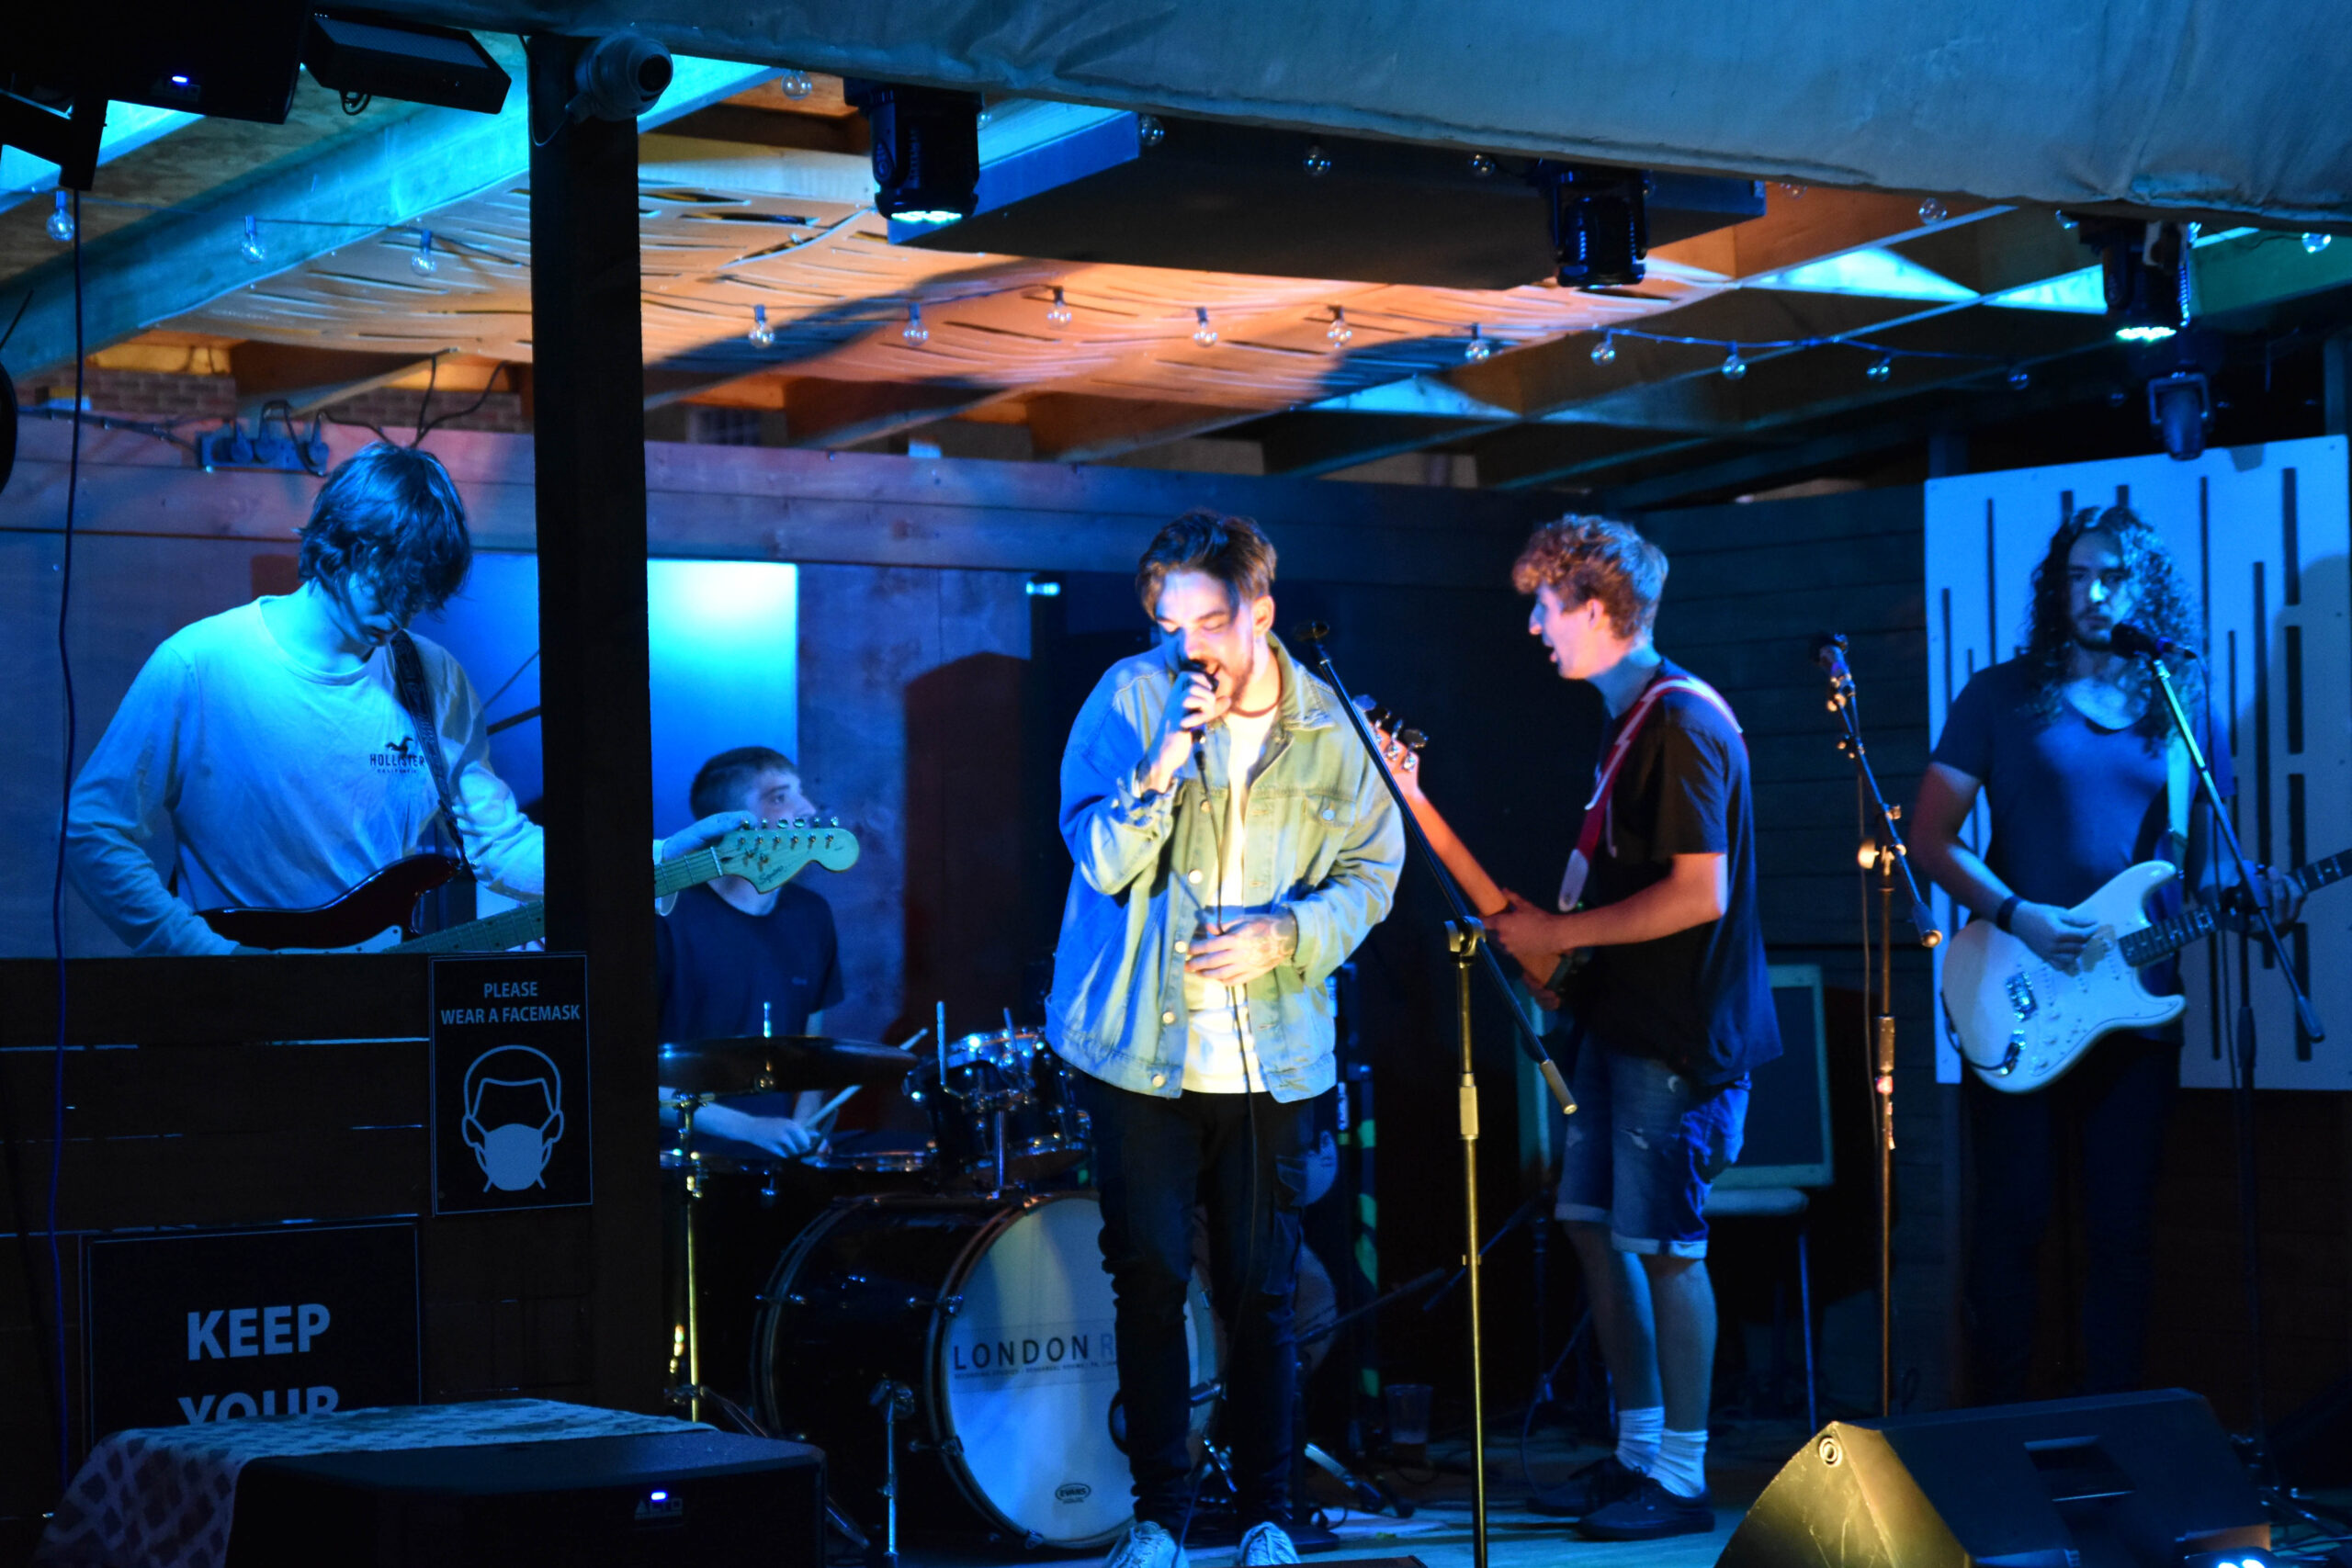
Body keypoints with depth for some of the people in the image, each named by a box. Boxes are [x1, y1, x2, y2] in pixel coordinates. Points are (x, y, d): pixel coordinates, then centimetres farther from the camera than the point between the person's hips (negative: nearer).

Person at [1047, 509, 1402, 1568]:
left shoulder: (1331, 726, 2)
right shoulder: (1129, 697, -2)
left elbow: (1372, 869, 6)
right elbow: (1099, 858, -7)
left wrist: (1281, 935, -10)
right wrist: (1161, 770, -23)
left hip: (1269, 1052, 1)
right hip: (1140, 1043, -1)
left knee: (1261, 1289, 4)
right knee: (1149, 1281, 1)